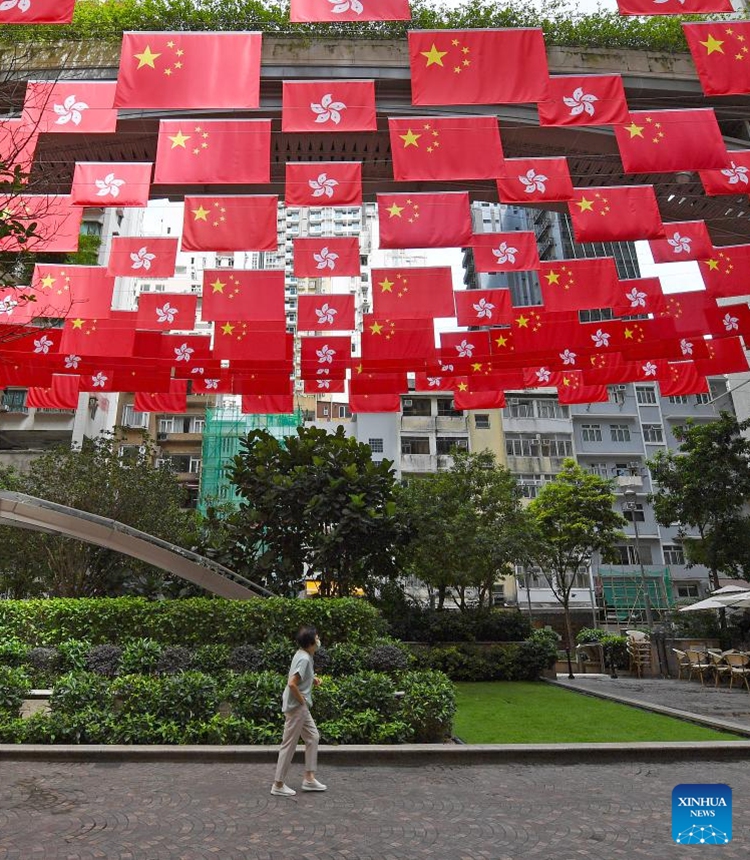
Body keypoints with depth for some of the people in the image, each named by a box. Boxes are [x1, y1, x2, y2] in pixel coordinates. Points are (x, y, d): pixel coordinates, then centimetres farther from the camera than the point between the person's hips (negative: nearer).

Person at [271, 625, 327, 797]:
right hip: (296, 707, -10)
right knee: (289, 745, 1)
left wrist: (312, 679, 7)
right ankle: (278, 785, 13)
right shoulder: (304, 659, -23)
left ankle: (309, 779, 21)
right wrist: (302, 700, -17)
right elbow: (292, 684, -30)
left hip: (301, 708, 10)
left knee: (312, 737, 15)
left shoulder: (303, 655, 6)